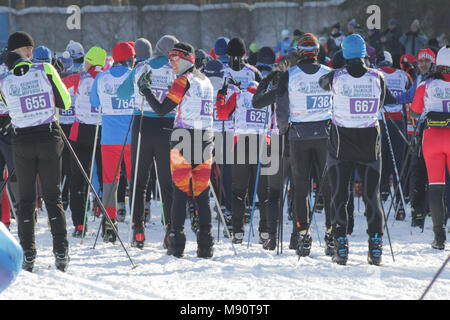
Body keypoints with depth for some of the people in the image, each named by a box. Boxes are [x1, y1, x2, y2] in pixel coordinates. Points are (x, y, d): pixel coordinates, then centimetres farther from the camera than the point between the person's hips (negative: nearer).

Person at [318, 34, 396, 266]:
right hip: (370, 144, 1)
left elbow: (321, 83, 11)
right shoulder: (376, 78, -6)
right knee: (371, 196, 9)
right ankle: (376, 248, 3)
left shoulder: (336, 77, -11)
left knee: (339, 196, 7)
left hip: (341, 144, -1)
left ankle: (340, 247, 1)